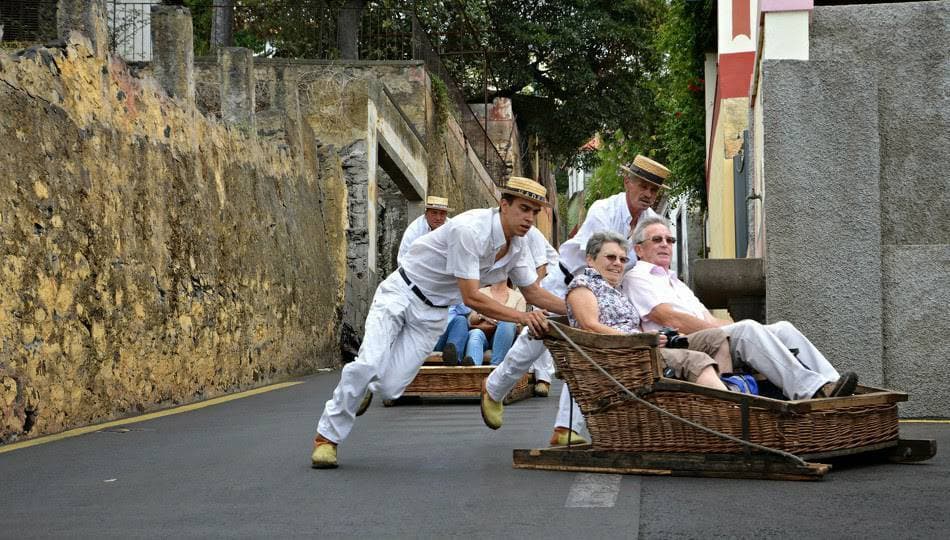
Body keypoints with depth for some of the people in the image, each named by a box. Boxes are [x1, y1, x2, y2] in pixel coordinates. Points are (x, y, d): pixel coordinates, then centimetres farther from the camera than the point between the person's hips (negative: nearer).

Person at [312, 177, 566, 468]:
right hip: (401, 292, -6)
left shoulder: (517, 245, -4)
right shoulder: (470, 229, -28)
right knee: (367, 366, -21)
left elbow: (533, 292, 9)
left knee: (390, 388, -9)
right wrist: (520, 316, -30)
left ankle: (364, 385, 28)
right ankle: (327, 436, -2)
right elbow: (471, 298, -28)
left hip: (432, 315, 6)